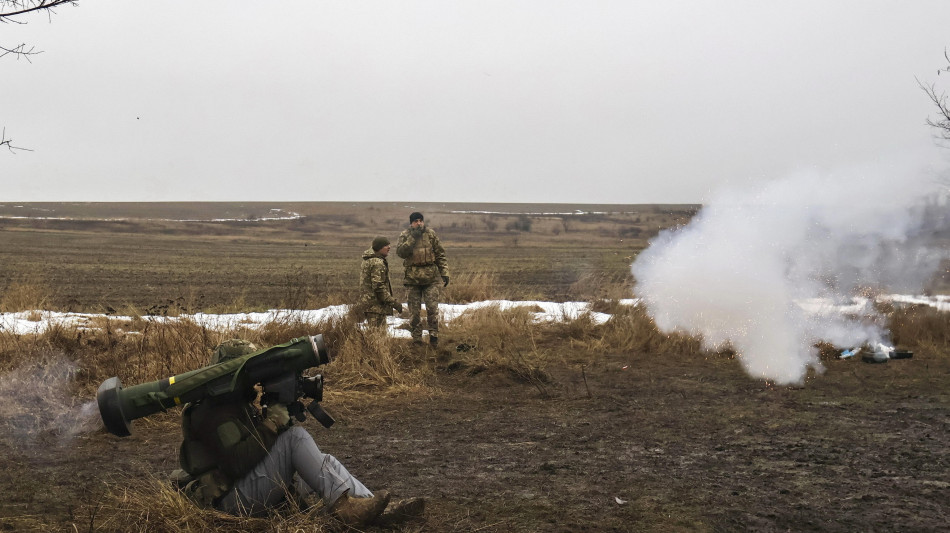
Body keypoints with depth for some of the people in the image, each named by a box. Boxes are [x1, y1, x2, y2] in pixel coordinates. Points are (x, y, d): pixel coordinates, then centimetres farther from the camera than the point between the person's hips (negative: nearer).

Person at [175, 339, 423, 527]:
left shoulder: (238, 403, 18)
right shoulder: (214, 412, -15)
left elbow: (262, 445, 17)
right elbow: (237, 463, -26)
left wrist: (284, 411, 1)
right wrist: (273, 424, -21)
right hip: (233, 498, -10)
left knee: (323, 460, -1)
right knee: (296, 437, -23)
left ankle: (380, 510, -18)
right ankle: (344, 506, -28)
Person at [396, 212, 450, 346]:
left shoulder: (431, 234, 4)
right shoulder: (405, 236, 1)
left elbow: (441, 255, 7)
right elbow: (400, 252, -16)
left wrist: (445, 273, 2)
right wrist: (412, 238, -20)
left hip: (431, 278, 0)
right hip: (413, 278, 0)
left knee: (432, 307, -5)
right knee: (414, 310, 4)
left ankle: (433, 335, 6)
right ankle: (416, 338, 13)